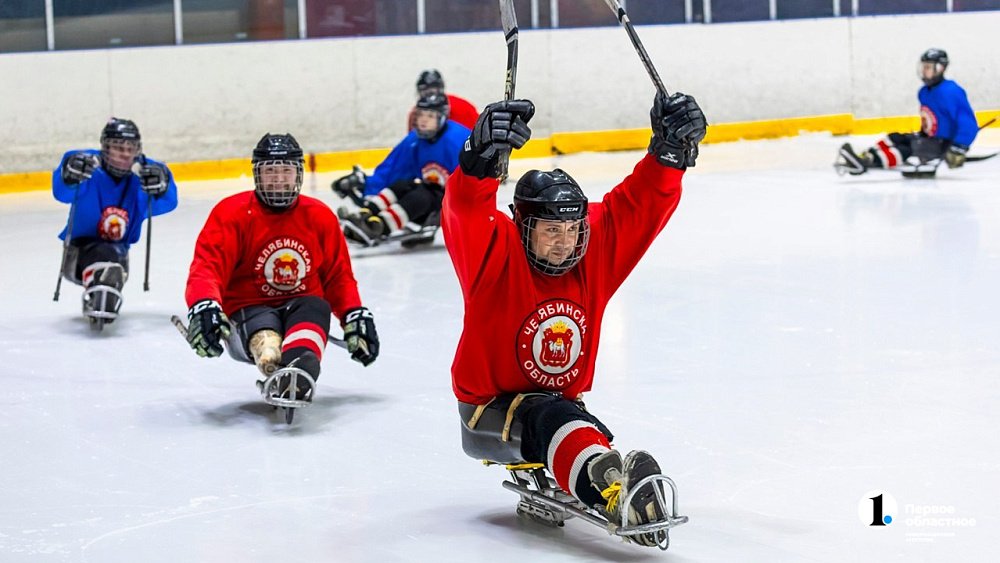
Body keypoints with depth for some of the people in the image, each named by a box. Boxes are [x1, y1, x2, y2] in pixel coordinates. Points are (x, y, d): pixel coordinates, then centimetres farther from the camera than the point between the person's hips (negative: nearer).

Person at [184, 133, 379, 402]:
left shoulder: (320, 216, 5)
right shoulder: (231, 213, -7)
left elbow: (338, 275, 14)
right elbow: (206, 266, -17)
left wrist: (355, 315, -1)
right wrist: (203, 307, -37)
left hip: (301, 308, 1)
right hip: (247, 310, -1)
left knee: (317, 307, -35)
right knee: (263, 333, -37)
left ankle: (299, 368, -69)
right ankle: (273, 367, -74)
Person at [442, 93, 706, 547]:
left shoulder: (594, 250, -3)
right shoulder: (497, 255, -18)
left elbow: (641, 203, -6)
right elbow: (464, 214, -38)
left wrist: (671, 149, -24)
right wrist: (480, 159, -59)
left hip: (562, 402, 6)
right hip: (490, 410, -6)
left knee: (597, 438, -29)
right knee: (551, 419, -39)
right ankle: (610, 492, -65)